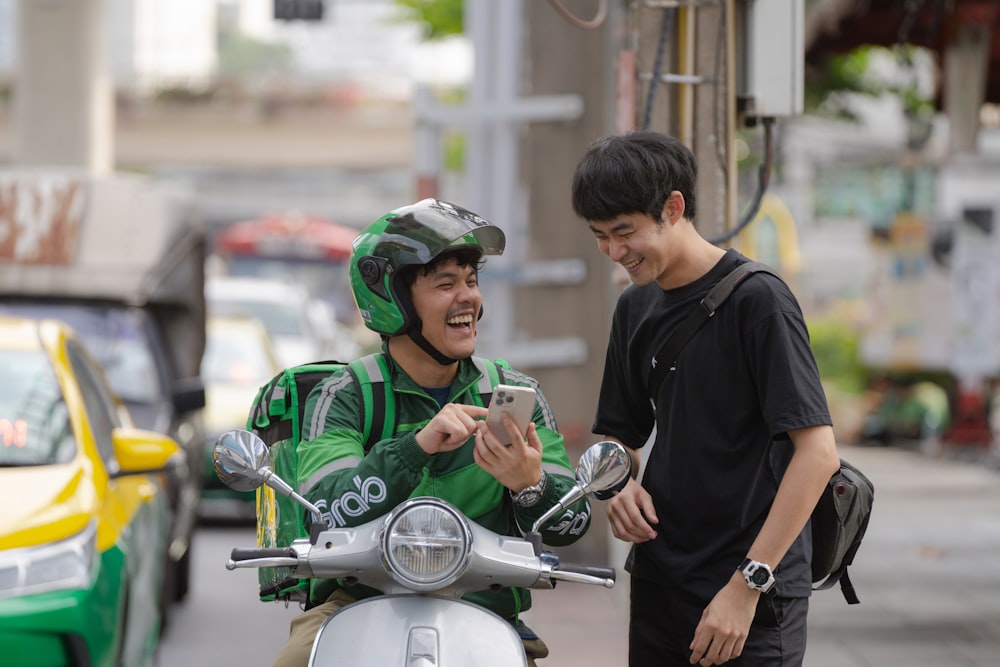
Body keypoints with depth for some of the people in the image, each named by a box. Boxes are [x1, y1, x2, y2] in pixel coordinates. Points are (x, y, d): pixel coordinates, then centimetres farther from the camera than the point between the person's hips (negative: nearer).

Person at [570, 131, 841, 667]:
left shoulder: (756, 300, -11)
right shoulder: (634, 308, 11)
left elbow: (818, 452, -17)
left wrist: (747, 584, -20)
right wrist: (623, 485, 0)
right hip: (658, 591, 7)